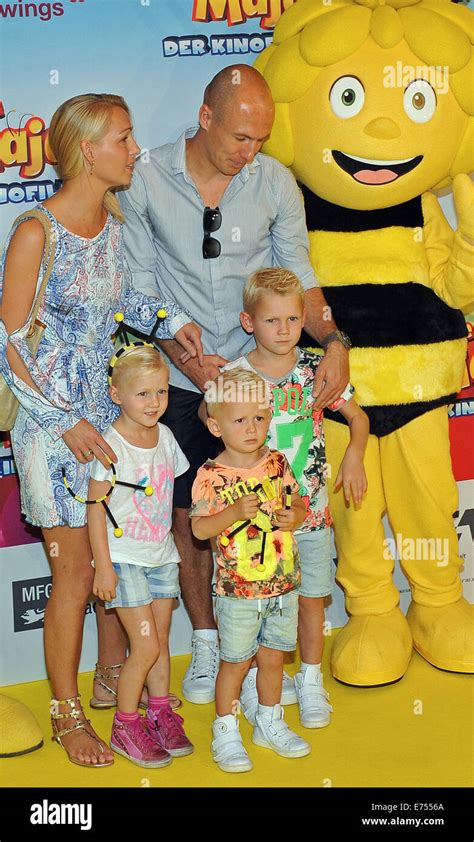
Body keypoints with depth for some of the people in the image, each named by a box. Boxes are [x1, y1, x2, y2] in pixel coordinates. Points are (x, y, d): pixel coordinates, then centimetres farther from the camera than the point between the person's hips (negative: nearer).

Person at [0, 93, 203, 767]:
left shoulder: (113, 218, 3)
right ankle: (67, 713, 18)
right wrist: (66, 424, -16)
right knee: (75, 571, 1)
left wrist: (169, 318, 5)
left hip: (107, 412, 6)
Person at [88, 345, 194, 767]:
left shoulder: (164, 435, 3)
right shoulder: (111, 445, -16)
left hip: (162, 555, 6)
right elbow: (95, 507, -14)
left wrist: (171, 546, 15)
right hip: (125, 558, -6)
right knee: (146, 646, -7)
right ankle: (125, 726, 8)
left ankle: (162, 716, 26)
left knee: (161, 641, 12)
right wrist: (103, 566, -15)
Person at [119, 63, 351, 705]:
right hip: (182, 382, 0)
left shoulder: (275, 182, -3)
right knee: (189, 517, 8)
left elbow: (297, 278, 1)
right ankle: (207, 643, 25)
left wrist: (334, 340, -16)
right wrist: (185, 358, -15)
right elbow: (141, 288, -3)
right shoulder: (146, 182, -7)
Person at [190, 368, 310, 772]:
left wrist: (295, 515, -13)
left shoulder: (277, 462, 1)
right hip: (238, 589, -4)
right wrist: (235, 511, -29)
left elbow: (298, 502, 9)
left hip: (283, 584, 4)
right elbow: (199, 527, -16)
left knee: (272, 656, 17)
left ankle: (270, 723, 35)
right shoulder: (211, 476, -13)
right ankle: (226, 733, 21)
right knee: (236, 660, 6)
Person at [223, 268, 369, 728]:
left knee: (311, 598, 11)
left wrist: (354, 455, -7)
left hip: (312, 508, 2)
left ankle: (311, 681, 28)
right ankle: (254, 682, 25)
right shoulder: (234, 376, -10)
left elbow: (357, 416, 8)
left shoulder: (316, 368, -2)